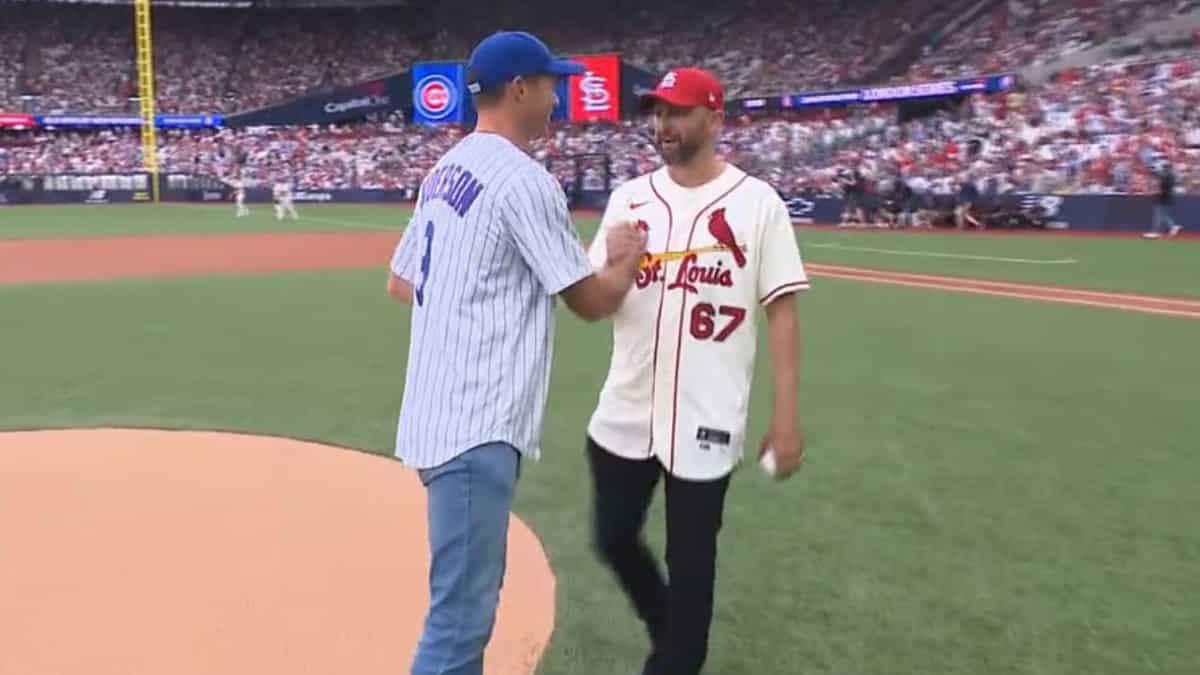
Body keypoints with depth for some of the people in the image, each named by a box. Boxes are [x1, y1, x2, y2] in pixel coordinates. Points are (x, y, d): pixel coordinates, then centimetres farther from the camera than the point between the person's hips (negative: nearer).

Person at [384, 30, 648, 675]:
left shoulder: (444, 171, 14)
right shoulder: (523, 179, -14)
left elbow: (400, 282, 22)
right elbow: (593, 302, -8)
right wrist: (628, 258, 11)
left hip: (441, 413, 10)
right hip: (475, 426, -10)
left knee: (470, 595, 22)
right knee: (461, 614, -4)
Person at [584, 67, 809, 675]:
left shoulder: (757, 202, -5)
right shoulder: (629, 198, 5)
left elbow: (781, 310, -6)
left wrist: (786, 413, -10)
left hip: (706, 418, -4)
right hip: (625, 413, 4)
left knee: (690, 561, 8)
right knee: (613, 539, 15)